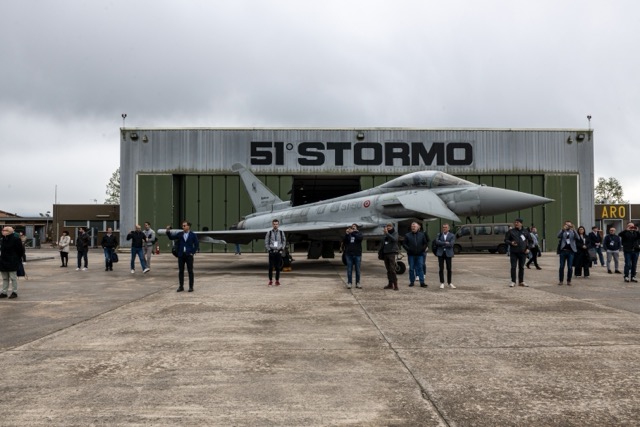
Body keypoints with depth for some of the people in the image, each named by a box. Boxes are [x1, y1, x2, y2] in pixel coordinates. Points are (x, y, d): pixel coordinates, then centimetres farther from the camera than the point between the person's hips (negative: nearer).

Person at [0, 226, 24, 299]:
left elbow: (21, 250, -8)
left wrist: (18, 258, -1)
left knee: (13, 278, 0)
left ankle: (14, 292, 7)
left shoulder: (15, 239, -13)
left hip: (12, 263, -7)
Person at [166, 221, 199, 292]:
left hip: (189, 255, -3)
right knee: (180, 271, 5)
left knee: (190, 271, 1)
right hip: (181, 255, 3)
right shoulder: (180, 234, 6)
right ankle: (181, 286, 13)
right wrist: (168, 231, -11)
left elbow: (197, 245, 0)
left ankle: (191, 287, 7)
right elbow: (171, 237, 3)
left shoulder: (193, 235, -1)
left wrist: (193, 252, -7)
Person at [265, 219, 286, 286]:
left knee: (278, 267, 3)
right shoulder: (269, 233, 1)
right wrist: (269, 250, -5)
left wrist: (282, 249, 1)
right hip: (272, 252, -1)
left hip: (279, 252, 1)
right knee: (271, 267, -1)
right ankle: (270, 281, 6)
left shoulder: (281, 232, 5)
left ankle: (277, 281, 10)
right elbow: (266, 242, 3)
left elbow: (284, 241, 11)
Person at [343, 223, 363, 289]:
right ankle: (349, 283, 4)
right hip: (349, 254, 1)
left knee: (358, 270, 2)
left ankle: (357, 283, 7)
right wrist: (346, 234, -12)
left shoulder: (359, 233, 7)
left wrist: (353, 232, -22)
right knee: (349, 270, 1)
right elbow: (343, 241, 0)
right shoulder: (348, 235, 12)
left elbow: (360, 238, -15)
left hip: (357, 254, -1)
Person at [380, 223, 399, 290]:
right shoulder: (385, 235, 14)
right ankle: (390, 284, 13)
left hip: (392, 253, -6)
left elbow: (394, 239, -21)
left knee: (392, 269, -13)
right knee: (388, 270, 8)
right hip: (385, 253, 6)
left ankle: (395, 284, -13)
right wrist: (381, 252, 11)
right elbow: (382, 243, 21)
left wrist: (387, 233, -26)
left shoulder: (395, 233, 0)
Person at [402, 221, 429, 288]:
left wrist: (423, 249, -4)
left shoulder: (422, 235, 5)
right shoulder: (407, 235, 4)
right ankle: (411, 282, 13)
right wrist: (408, 249, -8)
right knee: (411, 268, 5)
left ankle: (422, 282, -1)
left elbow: (426, 243, 10)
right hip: (411, 255, 0)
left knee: (420, 268, -1)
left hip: (420, 254, 0)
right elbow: (404, 243, 5)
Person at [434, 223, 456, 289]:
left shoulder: (452, 235, 3)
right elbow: (437, 242, -8)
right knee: (441, 269, 0)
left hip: (448, 253, -1)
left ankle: (449, 283, 14)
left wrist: (442, 244, -8)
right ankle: (442, 283, 7)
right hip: (440, 253, 1)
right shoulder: (439, 235, 10)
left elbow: (451, 244, -11)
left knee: (449, 269, 3)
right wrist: (445, 243, -13)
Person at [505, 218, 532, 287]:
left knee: (521, 267, 8)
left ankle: (521, 281, 16)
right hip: (513, 252, -2)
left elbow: (530, 240, 16)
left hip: (523, 252, 2)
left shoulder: (525, 232, 8)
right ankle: (513, 282, 4)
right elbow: (506, 240, 3)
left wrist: (528, 248, 5)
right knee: (513, 267, -3)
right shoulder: (510, 231, 2)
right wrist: (511, 243, -16)